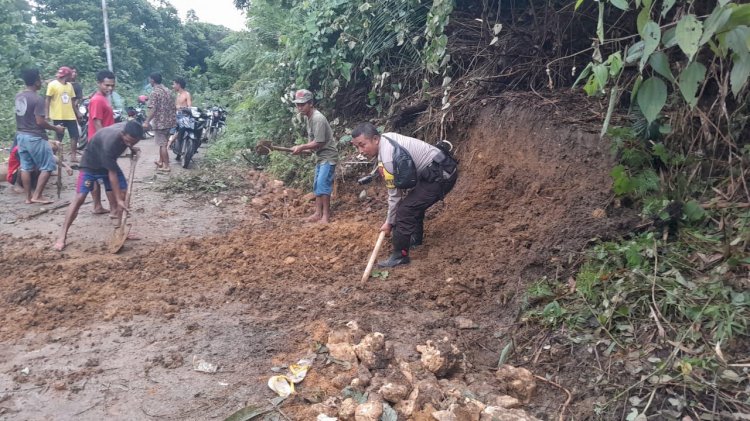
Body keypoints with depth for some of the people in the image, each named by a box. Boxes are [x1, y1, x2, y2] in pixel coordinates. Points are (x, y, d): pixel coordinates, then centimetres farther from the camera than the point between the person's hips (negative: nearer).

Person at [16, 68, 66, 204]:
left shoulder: (19, 96, 6)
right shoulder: (37, 99, -19)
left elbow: (22, 115, 16)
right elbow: (40, 122, -20)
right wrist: (56, 128, -9)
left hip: (21, 135, 8)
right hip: (35, 137, -8)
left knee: (25, 167, 11)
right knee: (48, 166, 2)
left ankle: (28, 197, 16)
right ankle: (37, 196, 0)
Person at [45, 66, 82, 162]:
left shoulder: (69, 85, 12)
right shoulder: (53, 84, -6)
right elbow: (47, 100, -7)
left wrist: (77, 112, 13)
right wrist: (47, 115, -13)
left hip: (70, 116, 6)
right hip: (58, 116, -5)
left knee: (75, 135, 3)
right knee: (59, 137, 3)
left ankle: (73, 156, 10)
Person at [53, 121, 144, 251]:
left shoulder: (129, 130, -21)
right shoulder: (109, 142, -40)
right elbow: (112, 174, -34)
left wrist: (132, 149, -12)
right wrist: (118, 200, -31)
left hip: (109, 162, 7)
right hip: (91, 164, -7)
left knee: (123, 193, 0)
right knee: (80, 197, -14)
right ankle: (62, 236, -9)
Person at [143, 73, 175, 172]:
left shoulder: (154, 93, -14)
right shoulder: (167, 90, 10)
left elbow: (152, 109, -22)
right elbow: (172, 106, 14)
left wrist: (146, 122, -20)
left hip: (160, 122, -8)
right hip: (169, 121, 8)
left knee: (162, 144, -3)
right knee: (163, 143, 20)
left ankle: (166, 166, 0)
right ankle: (161, 161, 31)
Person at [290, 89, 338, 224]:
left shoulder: (318, 118, -24)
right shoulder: (307, 117, 6)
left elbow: (319, 143, -23)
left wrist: (301, 147, -16)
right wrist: (305, 148, 3)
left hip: (328, 156, -10)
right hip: (319, 156, 10)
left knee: (323, 184, -14)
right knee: (317, 185, 11)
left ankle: (326, 214, -7)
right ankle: (318, 213, 19)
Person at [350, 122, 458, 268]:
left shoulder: (388, 158, -23)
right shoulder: (386, 137, 3)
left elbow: (395, 194, -14)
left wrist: (389, 222, -2)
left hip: (441, 175, -10)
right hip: (442, 168, 10)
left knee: (405, 210, -13)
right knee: (414, 202, 27)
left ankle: (400, 256, -4)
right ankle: (416, 238, 46)